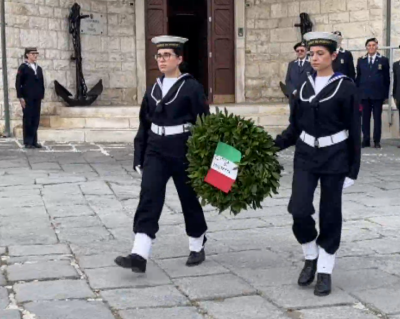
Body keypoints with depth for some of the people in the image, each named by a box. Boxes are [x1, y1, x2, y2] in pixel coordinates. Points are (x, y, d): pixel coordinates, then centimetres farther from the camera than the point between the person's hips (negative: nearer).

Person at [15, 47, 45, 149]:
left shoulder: (39, 68, 17)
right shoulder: (23, 68, 0)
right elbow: (18, 83, -5)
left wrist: (42, 95, 7)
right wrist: (20, 97, -12)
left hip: (37, 99, 5)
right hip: (27, 98, -5)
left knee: (36, 120, 4)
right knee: (28, 119, -2)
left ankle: (34, 141, 10)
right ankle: (28, 142, 3)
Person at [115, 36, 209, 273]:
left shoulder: (192, 87, -5)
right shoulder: (153, 90, 10)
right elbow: (144, 126, 14)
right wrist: (139, 158, 12)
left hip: (183, 152, -4)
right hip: (156, 151, 4)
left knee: (189, 200, 9)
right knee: (149, 199, -9)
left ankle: (198, 248, 28)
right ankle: (140, 255, -16)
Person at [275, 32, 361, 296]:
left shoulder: (346, 87, -7)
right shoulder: (305, 87, 6)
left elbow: (354, 131, -6)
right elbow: (295, 127, 9)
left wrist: (354, 169, -7)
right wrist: (271, 145, -4)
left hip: (334, 158, -3)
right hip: (306, 155, 4)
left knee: (330, 214, 4)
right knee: (299, 210, -7)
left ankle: (325, 271, 16)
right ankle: (311, 257, 19)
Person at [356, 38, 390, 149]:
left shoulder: (383, 60, 3)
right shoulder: (361, 60, 9)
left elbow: (387, 78, 3)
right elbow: (358, 77, 10)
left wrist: (386, 94, -1)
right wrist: (357, 93, 4)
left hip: (378, 94, -2)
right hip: (365, 94, 2)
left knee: (377, 118, 3)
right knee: (365, 118, 4)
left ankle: (377, 141, 7)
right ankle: (366, 140, 9)